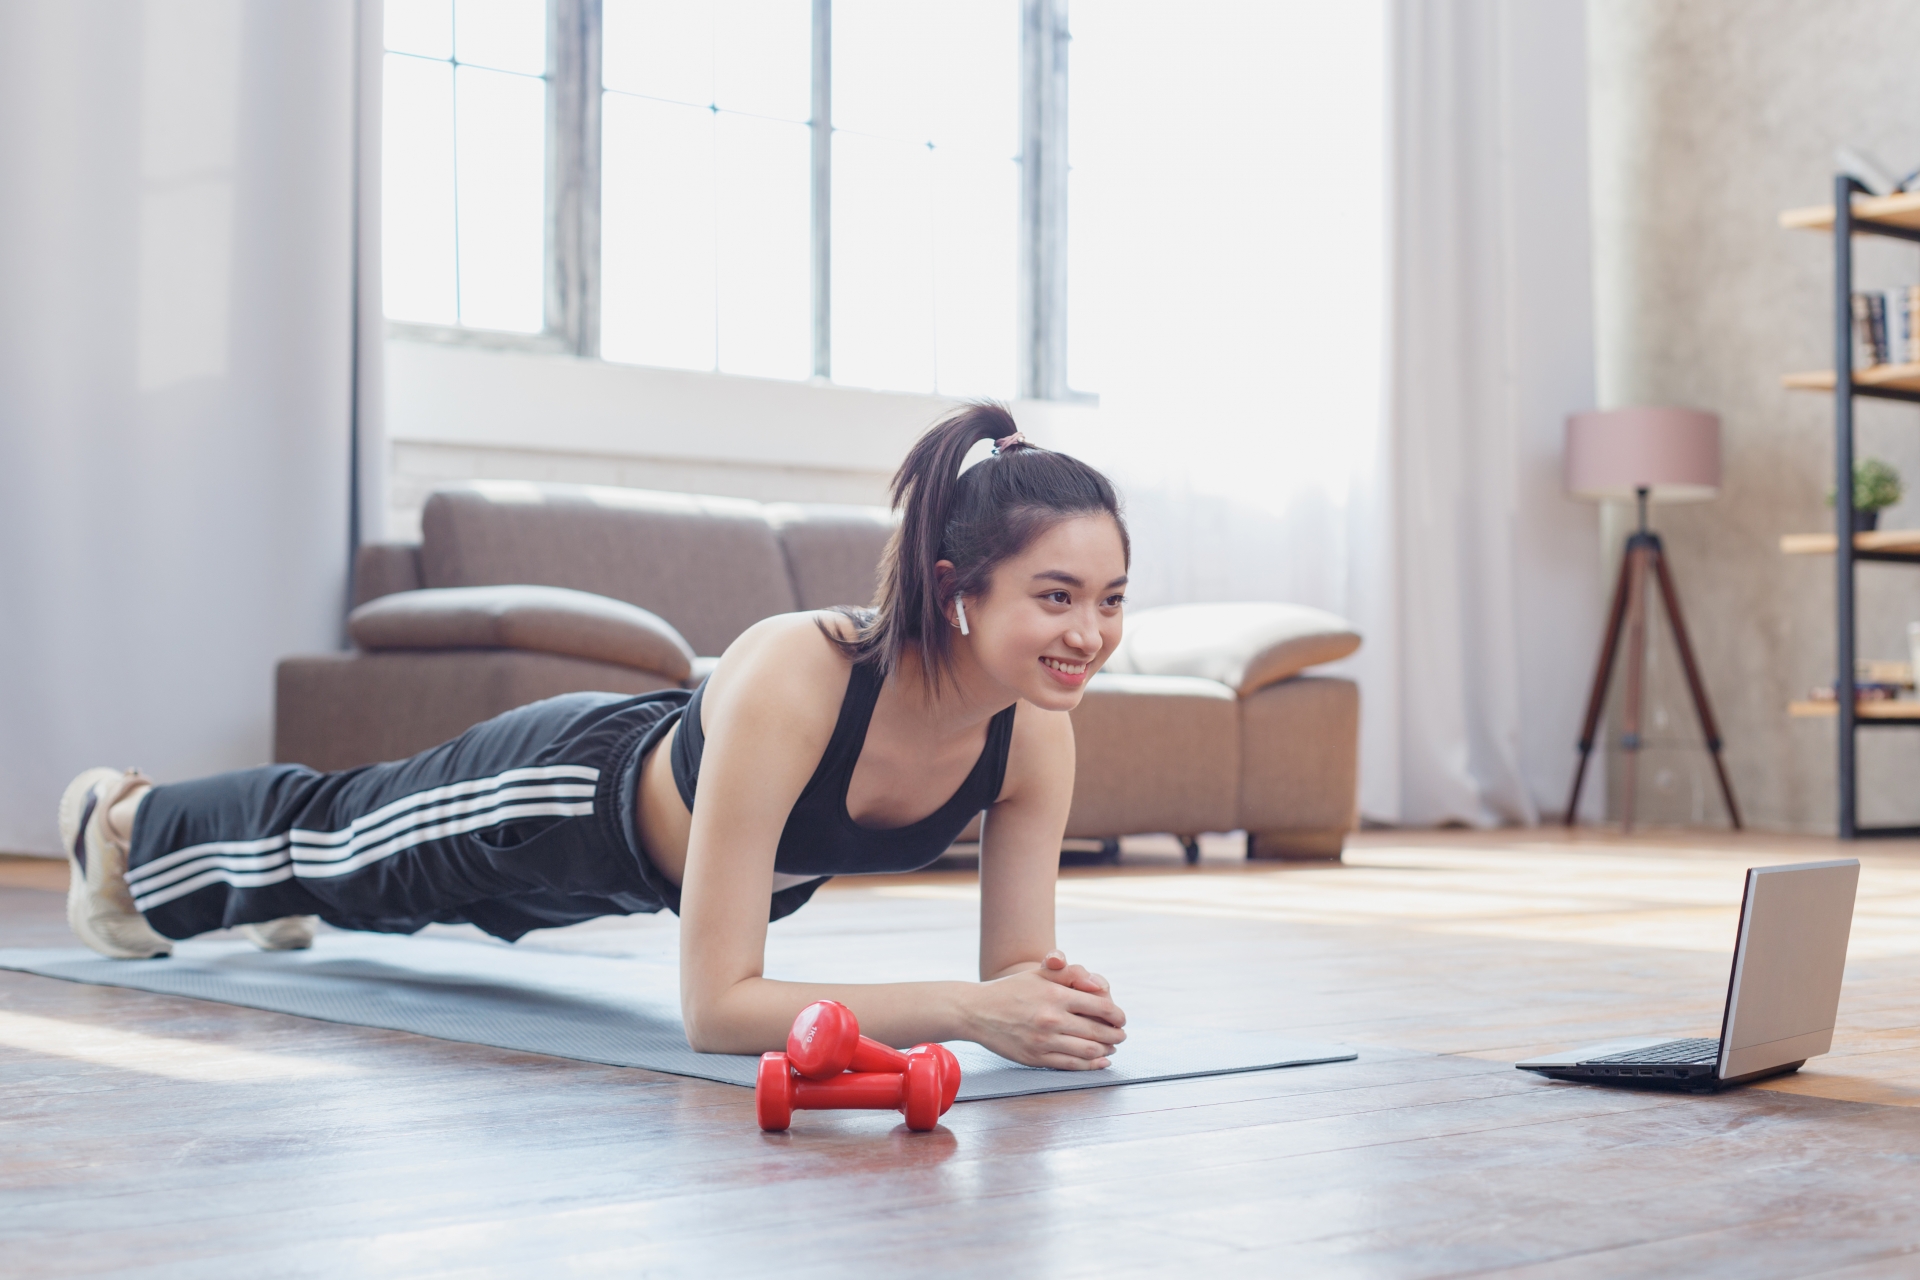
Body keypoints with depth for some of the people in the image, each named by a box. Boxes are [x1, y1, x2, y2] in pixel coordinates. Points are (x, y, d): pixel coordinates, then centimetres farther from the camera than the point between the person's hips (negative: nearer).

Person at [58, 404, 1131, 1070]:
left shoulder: (1035, 733, -30)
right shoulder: (791, 680, -48)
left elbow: (1016, 970, -22)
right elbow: (716, 1005, -47)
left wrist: (1047, 998, -44)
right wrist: (967, 1009, -54)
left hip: (679, 835, 5)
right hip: (575, 789, -5)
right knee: (347, 840, 27)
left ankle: (280, 894, 72)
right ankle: (124, 820, 60)